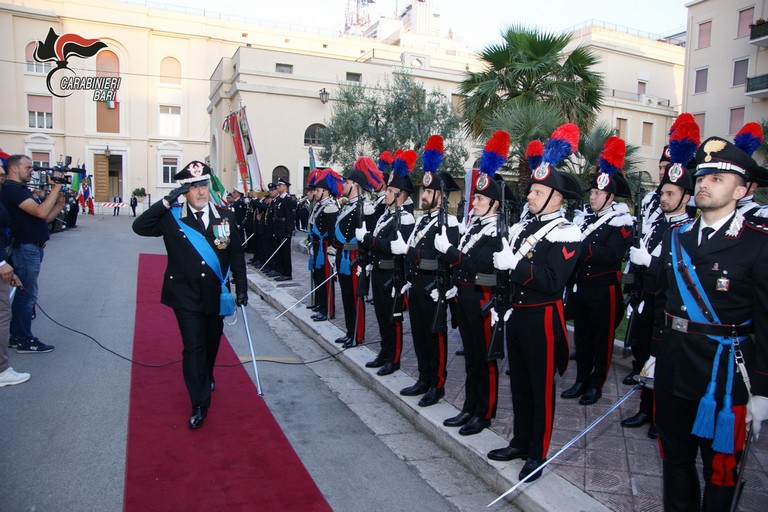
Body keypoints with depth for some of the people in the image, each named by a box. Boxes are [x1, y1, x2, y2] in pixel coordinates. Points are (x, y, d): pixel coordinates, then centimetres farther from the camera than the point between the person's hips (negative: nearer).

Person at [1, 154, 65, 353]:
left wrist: (60, 203, 2)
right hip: (26, 249, -10)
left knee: (23, 294, 15)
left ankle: (16, 336, 24)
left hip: (30, 248, 10)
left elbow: (44, 218, 15)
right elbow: (41, 212, -28)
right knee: (27, 295, -4)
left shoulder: (21, 190, 18)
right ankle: (25, 341, 3)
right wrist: (56, 188, -23)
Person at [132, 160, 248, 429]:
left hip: (216, 294, 3)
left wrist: (241, 287, 2)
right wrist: (166, 201, -21)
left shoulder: (226, 216, 0)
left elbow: (237, 255, 3)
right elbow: (139, 226, -16)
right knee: (193, 347, -5)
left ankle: (207, 378, 48)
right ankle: (199, 405, 5)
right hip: (186, 296, -2)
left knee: (212, 343, 18)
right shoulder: (171, 217, -4)